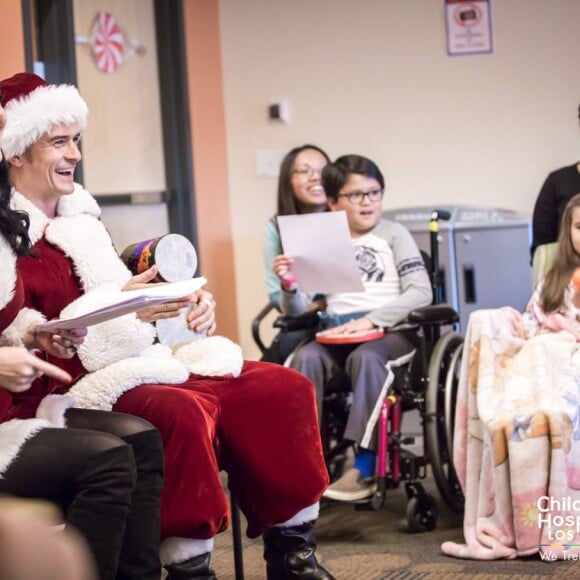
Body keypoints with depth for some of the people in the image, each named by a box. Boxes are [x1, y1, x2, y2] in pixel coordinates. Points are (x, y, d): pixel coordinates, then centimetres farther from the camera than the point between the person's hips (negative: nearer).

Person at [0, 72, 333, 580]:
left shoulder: (79, 220, 19)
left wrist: (191, 306, 3)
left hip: (144, 359, 9)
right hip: (72, 386, -9)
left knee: (283, 387, -5)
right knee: (182, 411, -37)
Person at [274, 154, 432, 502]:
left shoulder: (393, 235, 9)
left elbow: (422, 293, -4)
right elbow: (300, 312, 12)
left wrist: (371, 319, -17)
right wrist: (289, 286, -11)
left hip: (390, 329, -3)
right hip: (336, 331, 3)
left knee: (365, 356, -35)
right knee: (305, 358, -29)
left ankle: (365, 467, -35)